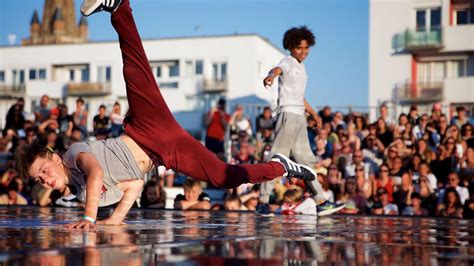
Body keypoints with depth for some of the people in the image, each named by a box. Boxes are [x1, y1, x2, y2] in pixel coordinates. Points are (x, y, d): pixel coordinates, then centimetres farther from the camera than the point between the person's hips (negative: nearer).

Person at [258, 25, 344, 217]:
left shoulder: (301, 66, 20)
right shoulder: (288, 62, -6)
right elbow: (277, 69, -32)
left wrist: (313, 113, 38)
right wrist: (271, 76, -55)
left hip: (300, 117, 9)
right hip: (288, 114, -9)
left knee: (305, 159, 12)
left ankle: (321, 202, 15)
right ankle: (263, 202, -6)